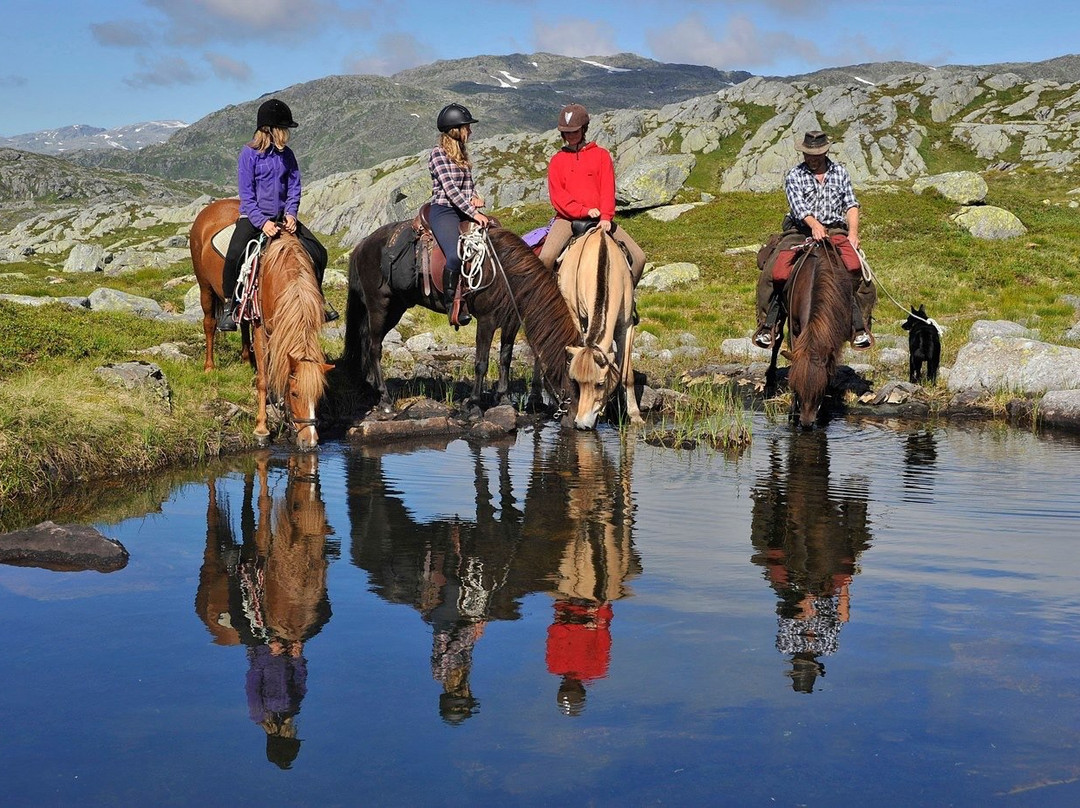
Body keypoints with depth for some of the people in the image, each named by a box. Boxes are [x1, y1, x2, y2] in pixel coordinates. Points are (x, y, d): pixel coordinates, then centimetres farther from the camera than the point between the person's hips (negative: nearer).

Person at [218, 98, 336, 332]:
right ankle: (229, 306, -13)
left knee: (318, 252, -4)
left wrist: (291, 214, -10)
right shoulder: (249, 154, -9)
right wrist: (262, 222, -22)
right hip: (253, 216, -5)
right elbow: (246, 194, -11)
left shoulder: (286, 155, 6)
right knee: (234, 256, -29)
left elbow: (294, 187, 8)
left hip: (282, 217, 5)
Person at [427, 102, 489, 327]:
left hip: (464, 211, 8)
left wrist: (474, 198, 2)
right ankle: (451, 305, -18)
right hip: (443, 211, -8)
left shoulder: (462, 154, 18)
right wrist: (474, 213, -21)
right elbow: (450, 189, -16)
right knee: (456, 255, -30)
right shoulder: (438, 154, -7)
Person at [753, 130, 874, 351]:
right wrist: (814, 225, -29)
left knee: (856, 270, -24)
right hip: (801, 231, -1)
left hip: (835, 231, 1)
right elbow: (798, 206, -11)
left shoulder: (840, 172, 14)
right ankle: (767, 326, -7)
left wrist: (853, 232, -6)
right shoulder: (794, 176, 5)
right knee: (775, 273, -22)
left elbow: (851, 205, 10)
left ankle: (859, 328, -17)